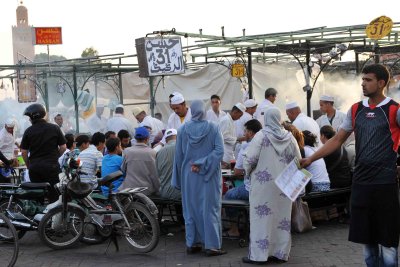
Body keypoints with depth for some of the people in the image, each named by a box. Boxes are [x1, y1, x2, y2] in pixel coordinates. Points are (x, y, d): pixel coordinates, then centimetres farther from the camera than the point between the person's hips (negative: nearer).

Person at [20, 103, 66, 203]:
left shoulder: (28, 131, -1)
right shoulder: (55, 128, 0)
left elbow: (23, 152, 0)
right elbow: (63, 147, 1)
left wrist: (28, 165, 14)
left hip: (34, 168, 1)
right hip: (51, 167, -1)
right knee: (53, 195, 1)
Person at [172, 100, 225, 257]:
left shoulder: (183, 129, -2)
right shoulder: (213, 128, -6)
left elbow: (178, 155, 2)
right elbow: (219, 151, -16)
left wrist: (178, 178, 10)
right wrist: (202, 164, -14)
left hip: (189, 176, 2)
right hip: (209, 176, -2)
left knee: (191, 209, 11)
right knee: (209, 209, 2)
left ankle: (192, 244, 14)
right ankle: (212, 246, 1)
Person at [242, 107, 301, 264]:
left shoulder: (261, 136, -11)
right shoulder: (289, 137, 1)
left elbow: (249, 158, -14)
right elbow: (298, 160, 3)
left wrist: (248, 171, 5)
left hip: (264, 182, -4)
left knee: (262, 217, 0)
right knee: (282, 217, 11)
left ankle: (259, 254, 1)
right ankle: (281, 252, 16)